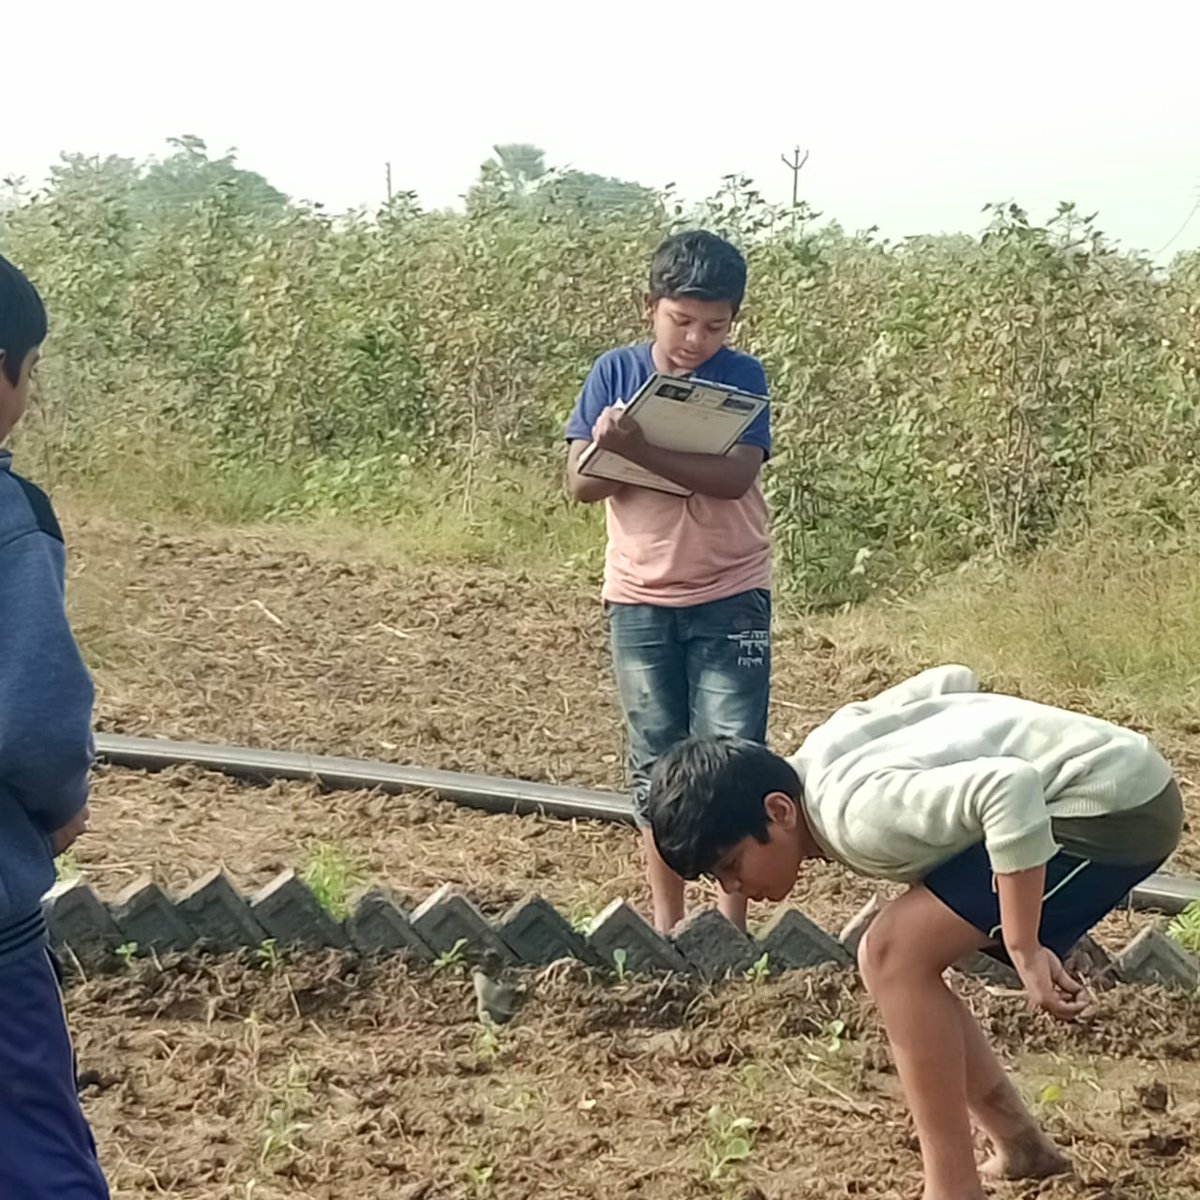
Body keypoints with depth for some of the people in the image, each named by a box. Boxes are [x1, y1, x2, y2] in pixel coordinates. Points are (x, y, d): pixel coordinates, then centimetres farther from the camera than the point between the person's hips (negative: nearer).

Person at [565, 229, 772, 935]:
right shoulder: (616, 372, 0)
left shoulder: (742, 378, -6)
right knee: (657, 762, 9)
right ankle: (666, 921, 19)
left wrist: (641, 451, -31)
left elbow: (734, 478, -21)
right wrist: (605, 448, -26)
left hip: (730, 598, -2)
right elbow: (581, 483, -4)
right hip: (640, 600, 2)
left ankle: (733, 921, 6)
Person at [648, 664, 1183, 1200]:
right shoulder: (820, 753, 4)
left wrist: (1023, 951, -30)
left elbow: (1009, 788, -37)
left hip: (1117, 806, -10)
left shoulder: (854, 813, -24)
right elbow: (953, 679, 15)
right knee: (895, 959, 10)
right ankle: (1021, 1147, 21)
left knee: (894, 959, -16)